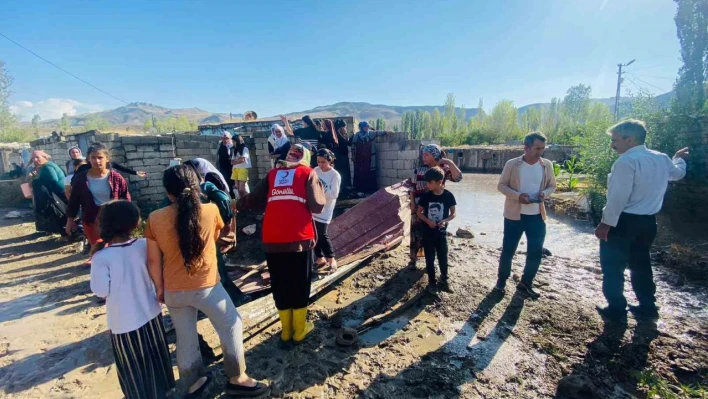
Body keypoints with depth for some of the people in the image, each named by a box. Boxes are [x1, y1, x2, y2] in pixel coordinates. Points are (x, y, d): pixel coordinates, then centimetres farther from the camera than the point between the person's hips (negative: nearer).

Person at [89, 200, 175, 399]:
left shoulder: (102, 257, -21)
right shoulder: (144, 245, -10)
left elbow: (101, 291, -13)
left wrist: (95, 259, -6)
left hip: (124, 321, -4)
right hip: (151, 313, 4)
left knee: (133, 365, 18)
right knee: (156, 356, 25)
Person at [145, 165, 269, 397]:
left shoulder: (154, 219, -8)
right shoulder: (211, 211, -12)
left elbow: (153, 260, -2)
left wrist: (159, 288, 12)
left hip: (173, 291, 4)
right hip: (206, 286, -3)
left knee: (185, 337, 21)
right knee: (231, 326, 16)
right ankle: (237, 379, 25)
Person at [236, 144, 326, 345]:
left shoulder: (272, 173, 16)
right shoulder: (308, 173, 7)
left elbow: (253, 200, 15)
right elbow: (317, 206, -3)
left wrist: (237, 204, 35)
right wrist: (319, 187, 16)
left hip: (272, 239, 3)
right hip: (299, 238, -3)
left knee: (279, 284, 17)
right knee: (300, 284, 13)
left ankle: (286, 329, 30)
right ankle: (299, 329, 26)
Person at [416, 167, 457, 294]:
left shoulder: (448, 196, -9)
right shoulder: (426, 196, -7)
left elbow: (453, 213, 0)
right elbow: (419, 212, 2)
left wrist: (445, 220, -18)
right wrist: (428, 221, -15)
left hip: (441, 232, 0)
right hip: (428, 232, 1)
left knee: (443, 257, 11)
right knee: (430, 258, 10)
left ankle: (444, 280, 31)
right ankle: (432, 281, 26)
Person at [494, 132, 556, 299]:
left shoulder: (547, 165, 2)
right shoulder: (512, 164, -6)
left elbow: (552, 185, 11)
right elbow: (501, 185, -4)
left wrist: (545, 193, -12)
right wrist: (518, 195, -20)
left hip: (537, 216, 3)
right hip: (514, 215, -3)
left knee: (536, 252, 6)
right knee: (508, 250, 5)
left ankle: (525, 283, 27)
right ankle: (501, 280, 25)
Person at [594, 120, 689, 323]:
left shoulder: (626, 161, -20)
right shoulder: (661, 159, 7)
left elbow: (618, 197, -24)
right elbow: (678, 173, 30)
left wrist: (605, 223, -20)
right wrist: (679, 158, 51)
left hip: (624, 221, -8)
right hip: (648, 221, 9)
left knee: (613, 267, 6)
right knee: (641, 264, 22)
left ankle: (616, 310, 15)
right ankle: (648, 307, 34)